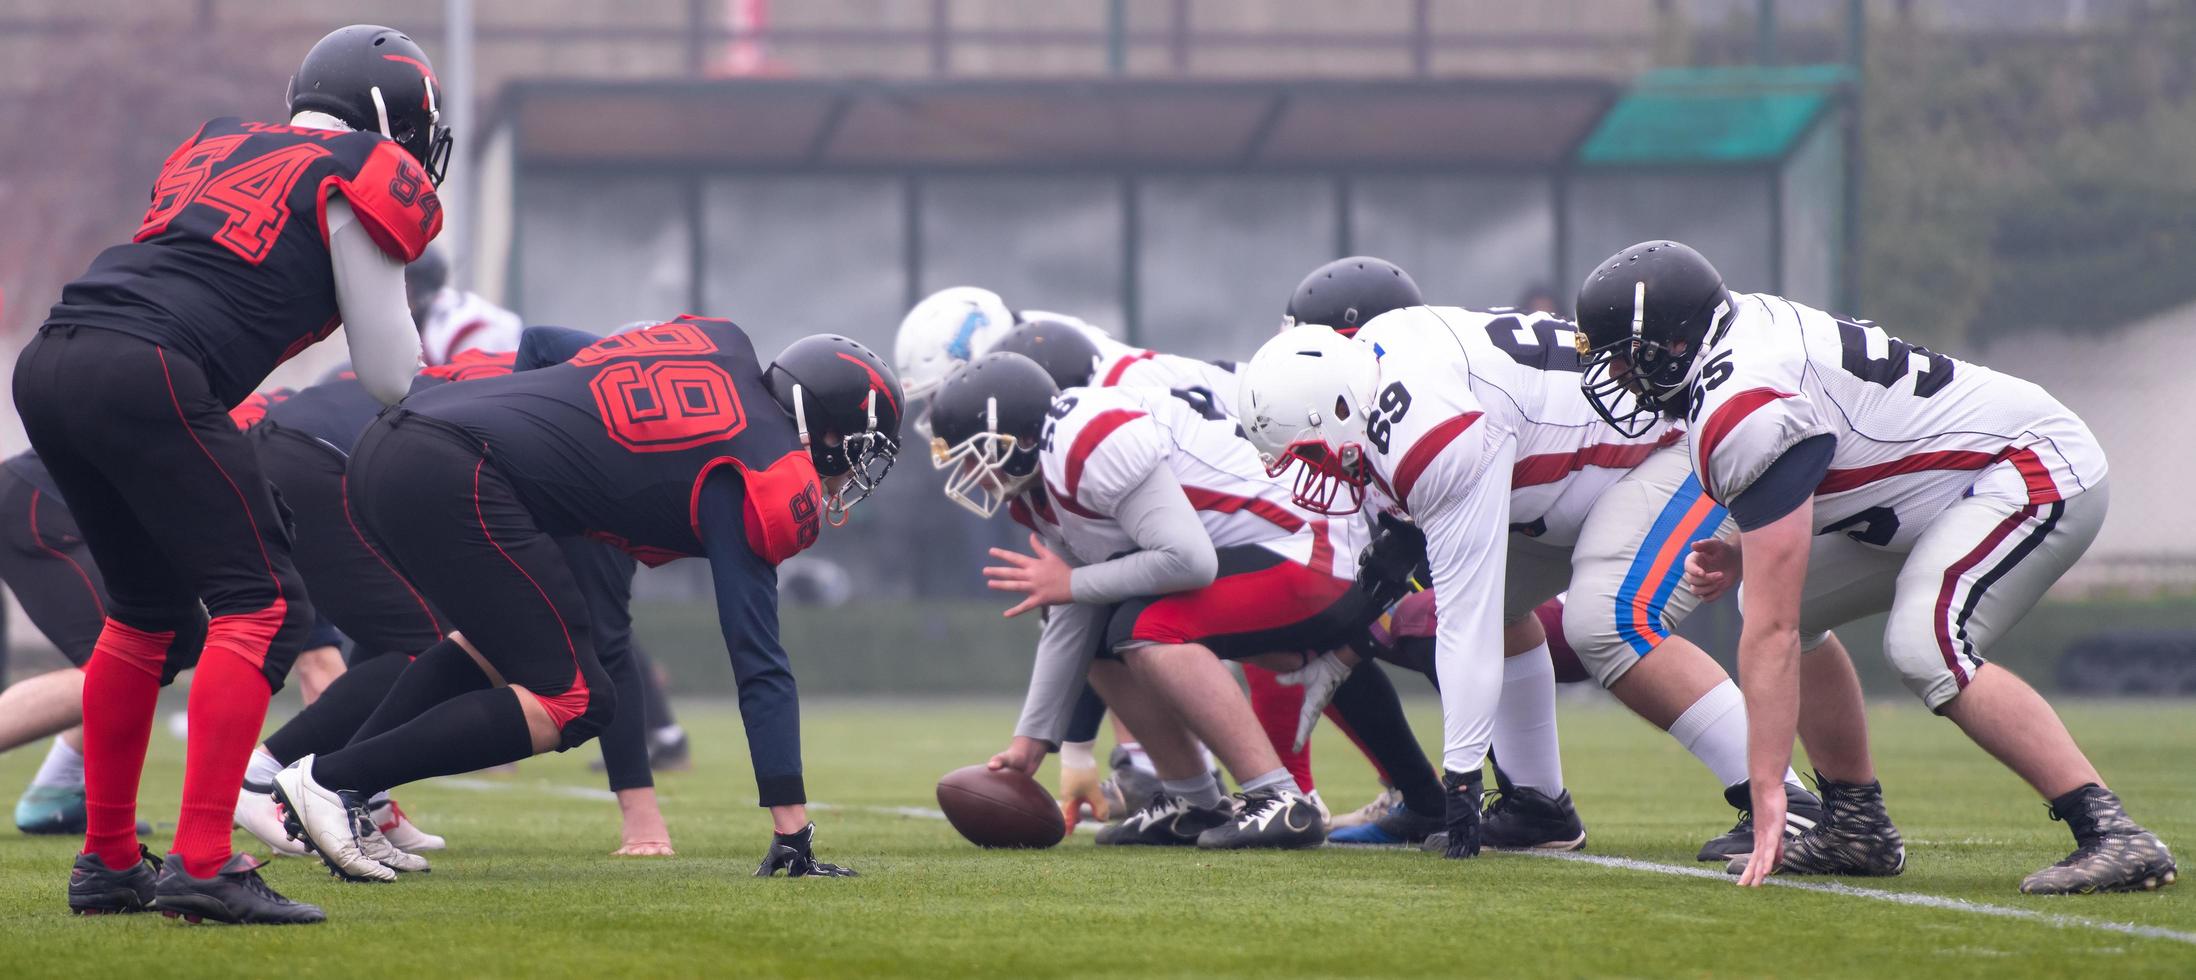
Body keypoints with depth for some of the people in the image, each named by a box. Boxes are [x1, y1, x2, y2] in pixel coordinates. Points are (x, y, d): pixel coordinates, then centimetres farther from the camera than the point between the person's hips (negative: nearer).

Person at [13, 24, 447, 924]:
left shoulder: (217, 146, 29)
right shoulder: (364, 178, 8)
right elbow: (388, 377, 9)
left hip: (49, 366, 8)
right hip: (144, 377, -8)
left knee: (150, 609, 23)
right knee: (262, 608, -2)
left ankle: (108, 863, 26)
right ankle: (200, 865, -13)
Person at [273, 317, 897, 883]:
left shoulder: (720, 343, 20)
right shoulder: (767, 480, -1)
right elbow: (760, 668, -4)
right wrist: (793, 833, -4)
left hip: (385, 446, 9)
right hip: (454, 483, -9)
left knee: (501, 641, 28)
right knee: (573, 706, -2)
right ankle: (332, 780, -9)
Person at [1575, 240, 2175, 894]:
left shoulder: (1744, 415, -26)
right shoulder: (1747, 327, 2)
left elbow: (1771, 633, -28)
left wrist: (1767, 797, -28)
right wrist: (1738, 556, -2)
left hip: (2042, 472, -11)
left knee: (1923, 647, -29)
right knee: (1793, 595, 8)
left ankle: (2113, 837, -28)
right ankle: (1858, 828, 12)